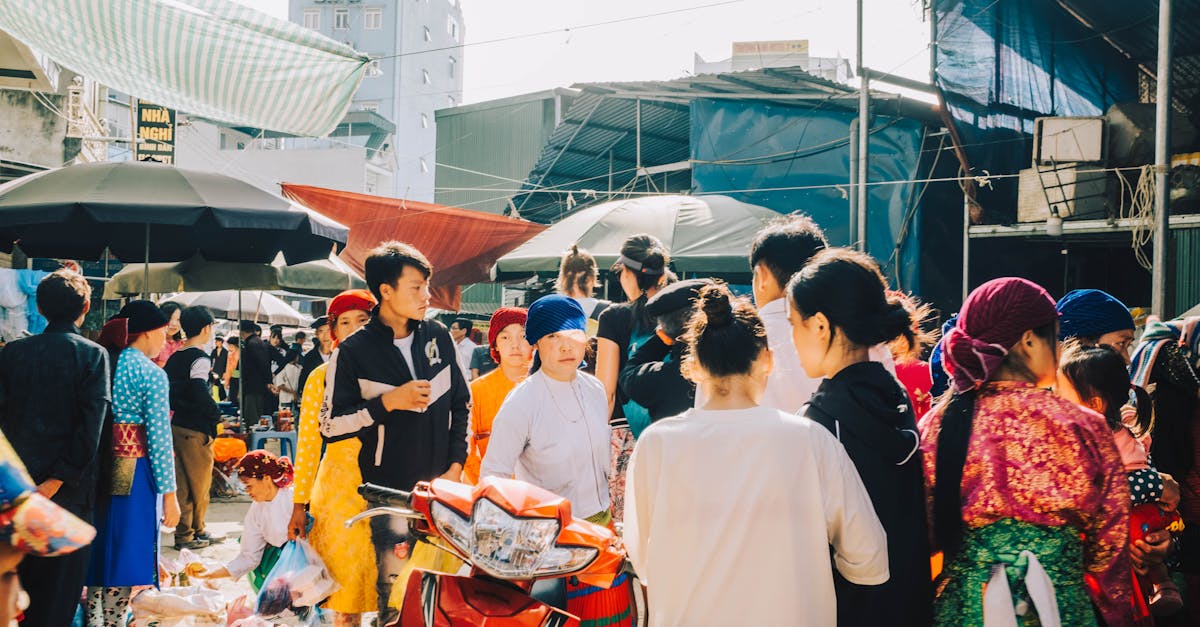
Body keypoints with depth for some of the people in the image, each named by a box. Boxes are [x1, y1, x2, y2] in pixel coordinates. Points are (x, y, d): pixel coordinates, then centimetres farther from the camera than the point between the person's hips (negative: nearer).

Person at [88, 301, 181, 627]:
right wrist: (169, 495, -9)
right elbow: (159, 438, -12)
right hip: (134, 472, -6)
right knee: (125, 555, 1)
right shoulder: (151, 373, -10)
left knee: (99, 550, 15)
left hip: (99, 468, 6)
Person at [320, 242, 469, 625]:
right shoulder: (354, 352, -5)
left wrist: (456, 466, 5)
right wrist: (387, 402, -14)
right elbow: (331, 427, -4)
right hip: (390, 494, -3)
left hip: (441, 488, 3)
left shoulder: (438, 337, 6)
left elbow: (461, 405, 13)